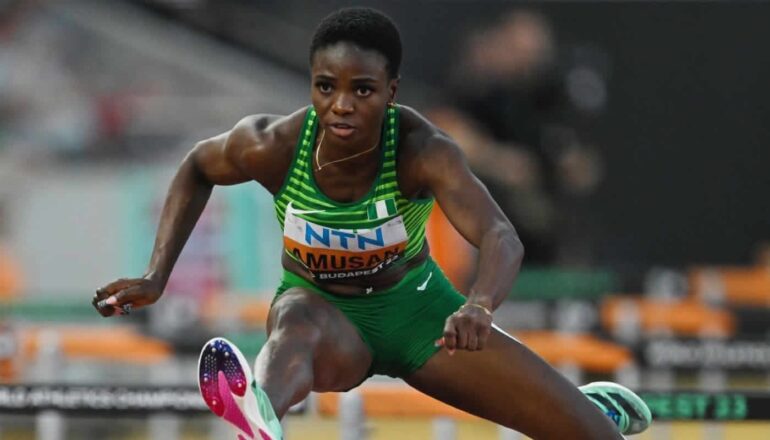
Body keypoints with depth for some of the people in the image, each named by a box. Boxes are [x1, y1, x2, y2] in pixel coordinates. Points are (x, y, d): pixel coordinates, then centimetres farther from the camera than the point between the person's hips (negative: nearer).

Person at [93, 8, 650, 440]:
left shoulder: (421, 149, -30)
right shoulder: (274, 146, -24)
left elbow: (501, 237, -45)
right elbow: (197, 169, 0)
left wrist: (479, 307, -66)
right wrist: (157, 277, -8)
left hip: (415, 309, 1)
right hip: (326, 313, -1)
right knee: (298, 325, -42)